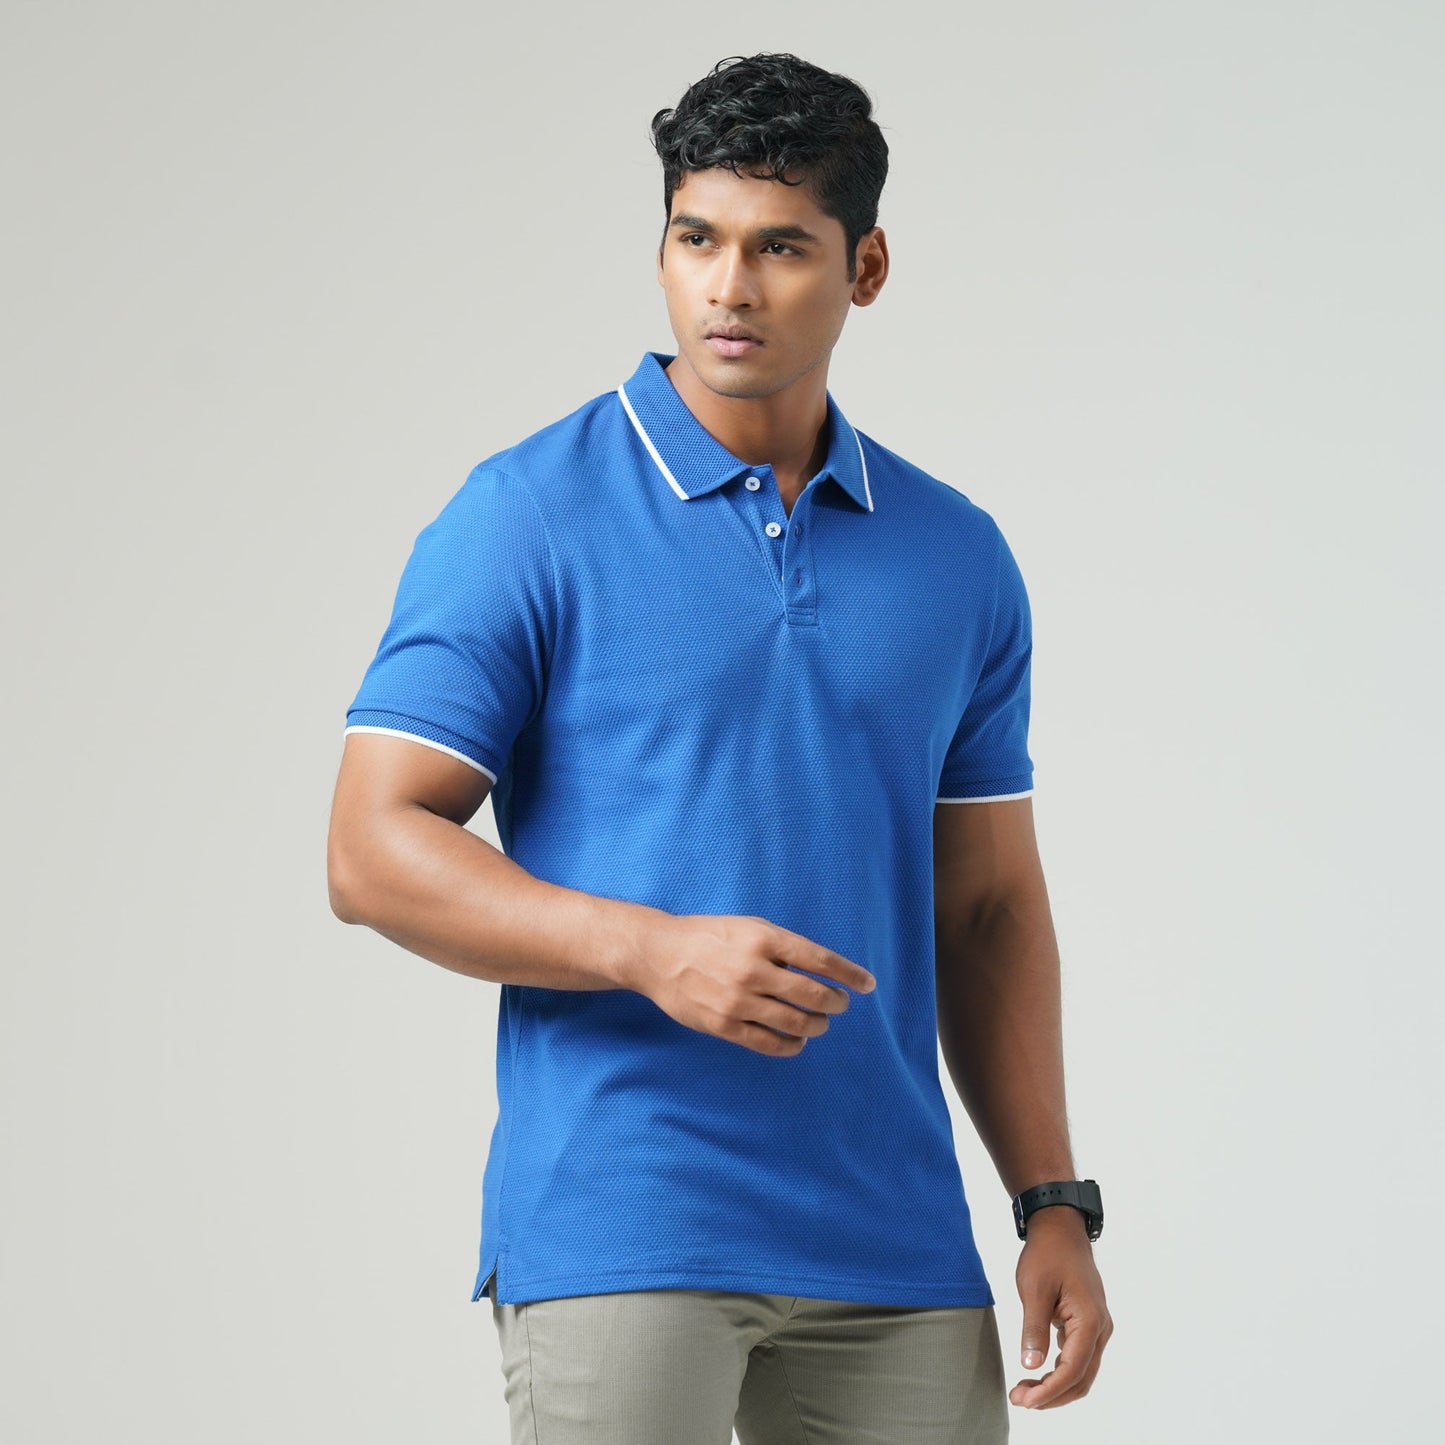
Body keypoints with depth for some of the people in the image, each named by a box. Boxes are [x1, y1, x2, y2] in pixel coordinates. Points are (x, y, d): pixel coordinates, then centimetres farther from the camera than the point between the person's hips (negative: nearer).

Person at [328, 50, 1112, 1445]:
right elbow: (374, 852, -7)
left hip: (895, 1256, 4)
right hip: (618, 1236, -4)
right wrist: (656, 949, -20)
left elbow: (990, 907, 15)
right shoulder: (525, 519, -3)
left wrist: (1054, 1204, 7)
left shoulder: (958, 558, 11)